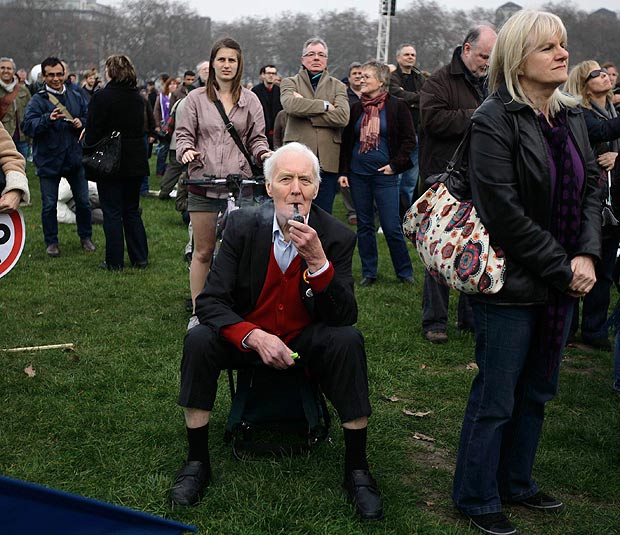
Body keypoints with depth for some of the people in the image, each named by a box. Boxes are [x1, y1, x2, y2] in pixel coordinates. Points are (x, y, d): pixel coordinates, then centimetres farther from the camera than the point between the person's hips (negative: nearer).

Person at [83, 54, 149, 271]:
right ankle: (140, 258, 16)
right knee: (132, 210, 14)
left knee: (112, 212, 1)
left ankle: (115, 261, 5)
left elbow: (92, 133, -11)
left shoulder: (101, 97, -13)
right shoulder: (138, 98, 4)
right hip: (135, 162, 5)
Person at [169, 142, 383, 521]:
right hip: (247, 337, 1)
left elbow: (345, 317, -19)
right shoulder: (243, 226, -11)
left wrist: (317, 259, -33)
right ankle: (197, 461, -10)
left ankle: (357, 468, -15)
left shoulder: (337, 237, -12)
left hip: (307, 340, 0)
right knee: (199, 340, -27)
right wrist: (255, 336, -31)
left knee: (349, 341, -30)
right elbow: (210, 302, -14)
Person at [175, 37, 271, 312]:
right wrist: (186, 150, -14)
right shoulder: (196, 98, 8)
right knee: (203, 252, 6)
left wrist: (263, 153, -9)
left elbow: (257, 138, 13)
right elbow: (184, 134, 8)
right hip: (203, 185, 0)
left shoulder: (250, 100, 10)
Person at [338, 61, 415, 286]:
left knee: (391, 226, -4)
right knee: (364, 225, 9)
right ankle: (368, 272, 19)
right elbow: (346, 142, 11)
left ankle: (405, 272, 12)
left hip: (384, 174, -4)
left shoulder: (397, 106, -3)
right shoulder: (356, 108, 7)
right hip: (358, 174, 4)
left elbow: (409, 139, -1)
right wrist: (343, 171, 5)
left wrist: (395, 164, -7)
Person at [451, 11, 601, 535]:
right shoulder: (495, 120, -15)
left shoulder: (572, 117, 8)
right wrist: (562, 267, -15)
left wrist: (588, 255, -7)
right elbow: (503, 212, -20)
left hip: (563, 283, 7)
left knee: (536, 392, 18)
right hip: (511, 285, -7)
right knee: (495, 399, 4)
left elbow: (591, 187, 9)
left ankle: (516, 482, 36)